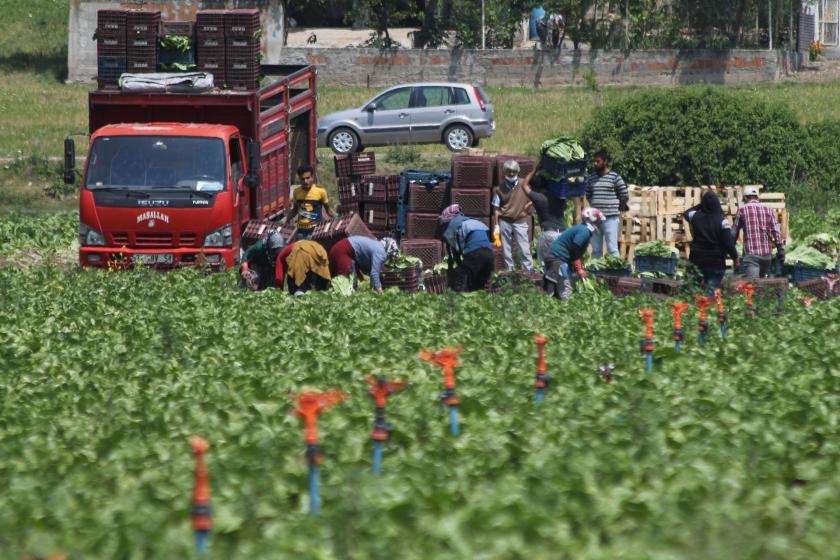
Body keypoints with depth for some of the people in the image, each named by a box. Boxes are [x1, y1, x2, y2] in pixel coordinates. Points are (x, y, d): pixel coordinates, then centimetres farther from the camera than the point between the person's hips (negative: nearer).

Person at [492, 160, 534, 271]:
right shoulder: (500, 189, 2)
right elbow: (496, 209, 3)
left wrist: (528, 206, -3)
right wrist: (496, 226, -1)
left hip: (520, 221, -1)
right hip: (505, 221, 1)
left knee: (525, 249, -8)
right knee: (506, 250, 5)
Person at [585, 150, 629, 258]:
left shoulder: (615, 177, -5)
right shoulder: (592, 178, 11)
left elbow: (625, 196, -1)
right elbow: (588, 195, 21)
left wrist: (617, 209, 3)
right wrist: (594, 207, 11)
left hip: (610, 218, -6)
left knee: (612, 249, -6)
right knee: (595, 250, 9)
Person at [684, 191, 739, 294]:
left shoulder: (695, 217, -4)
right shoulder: (721, 221, -13)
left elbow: (686, 213, 22)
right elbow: (729, 242, -13)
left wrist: (700, 205, 17)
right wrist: (735, 257, 0)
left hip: (697, 261, 3)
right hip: (716, 262, -3)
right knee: (712, 290, -1)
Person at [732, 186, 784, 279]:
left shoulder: (742, 210, 3)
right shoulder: (768, 210, 11)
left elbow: (734, 233, 10)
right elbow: (777, 232, 4)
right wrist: (781, 249, 6)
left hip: (750, 253, -4)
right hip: (767, 254, 4)